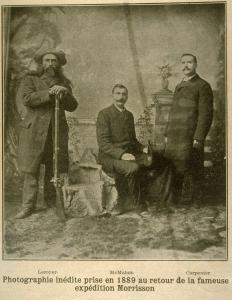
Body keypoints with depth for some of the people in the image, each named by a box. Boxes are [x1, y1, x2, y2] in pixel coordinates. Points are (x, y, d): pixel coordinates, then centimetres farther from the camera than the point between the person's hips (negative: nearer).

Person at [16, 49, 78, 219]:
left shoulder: (64, 83, 18)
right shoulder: (30, 79, 8)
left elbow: (72, 106, 7)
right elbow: (27, 98, -10)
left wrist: (64, 93, -12)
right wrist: (49, 93, -17)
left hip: (58, 131, 3)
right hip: (34, 130, -2)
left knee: (55, 170, 4)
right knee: (31, 170, -3)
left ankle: (52, 204, 15)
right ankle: (28, 206, 4)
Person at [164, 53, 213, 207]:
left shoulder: (203, 86, -1)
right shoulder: (179, 87, 22)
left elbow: (206, 114, -8)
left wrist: (198, 139, -15)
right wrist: (168, 134, 18)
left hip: (190, 139, -6)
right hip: (174, 140, 6)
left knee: (191, 174, -2)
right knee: (174, 173, 4)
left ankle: (193, 205, 9)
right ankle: (177, 202, 15)